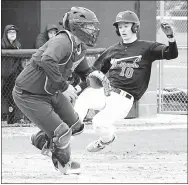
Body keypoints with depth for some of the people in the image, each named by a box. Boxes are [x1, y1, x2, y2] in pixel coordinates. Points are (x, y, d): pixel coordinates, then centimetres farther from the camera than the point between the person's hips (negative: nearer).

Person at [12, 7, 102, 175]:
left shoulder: (80, 48, 2)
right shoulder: (63, 42, -29)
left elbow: (84, 70, 22)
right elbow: (47, 61, -48)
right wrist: (64, 86, -39)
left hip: (52, 92, 10)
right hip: (29, 95, -9)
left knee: (76, 127, 9)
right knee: (62, 133, -7)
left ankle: (41, 140, 33)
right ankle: (64, 165, 22)